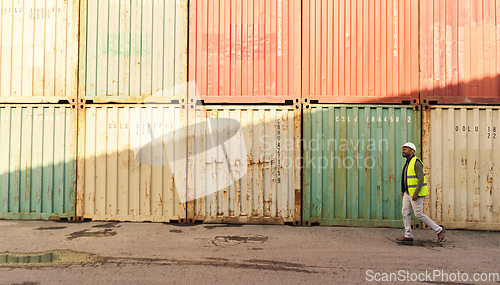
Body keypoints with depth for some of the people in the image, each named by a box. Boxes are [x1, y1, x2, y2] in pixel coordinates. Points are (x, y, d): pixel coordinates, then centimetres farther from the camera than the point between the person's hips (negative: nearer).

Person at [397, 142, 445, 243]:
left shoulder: (416, 162, -17)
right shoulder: (408, 163, 13)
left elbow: (421, 179, -23)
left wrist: (416, 193, -26)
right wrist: (403, 191, 19)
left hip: (416, 194, -9)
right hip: (408, 193, 9)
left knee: (419, 214, -5)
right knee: (405, 212, 5)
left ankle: (439, 230, 9)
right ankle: (408, 235, 10)